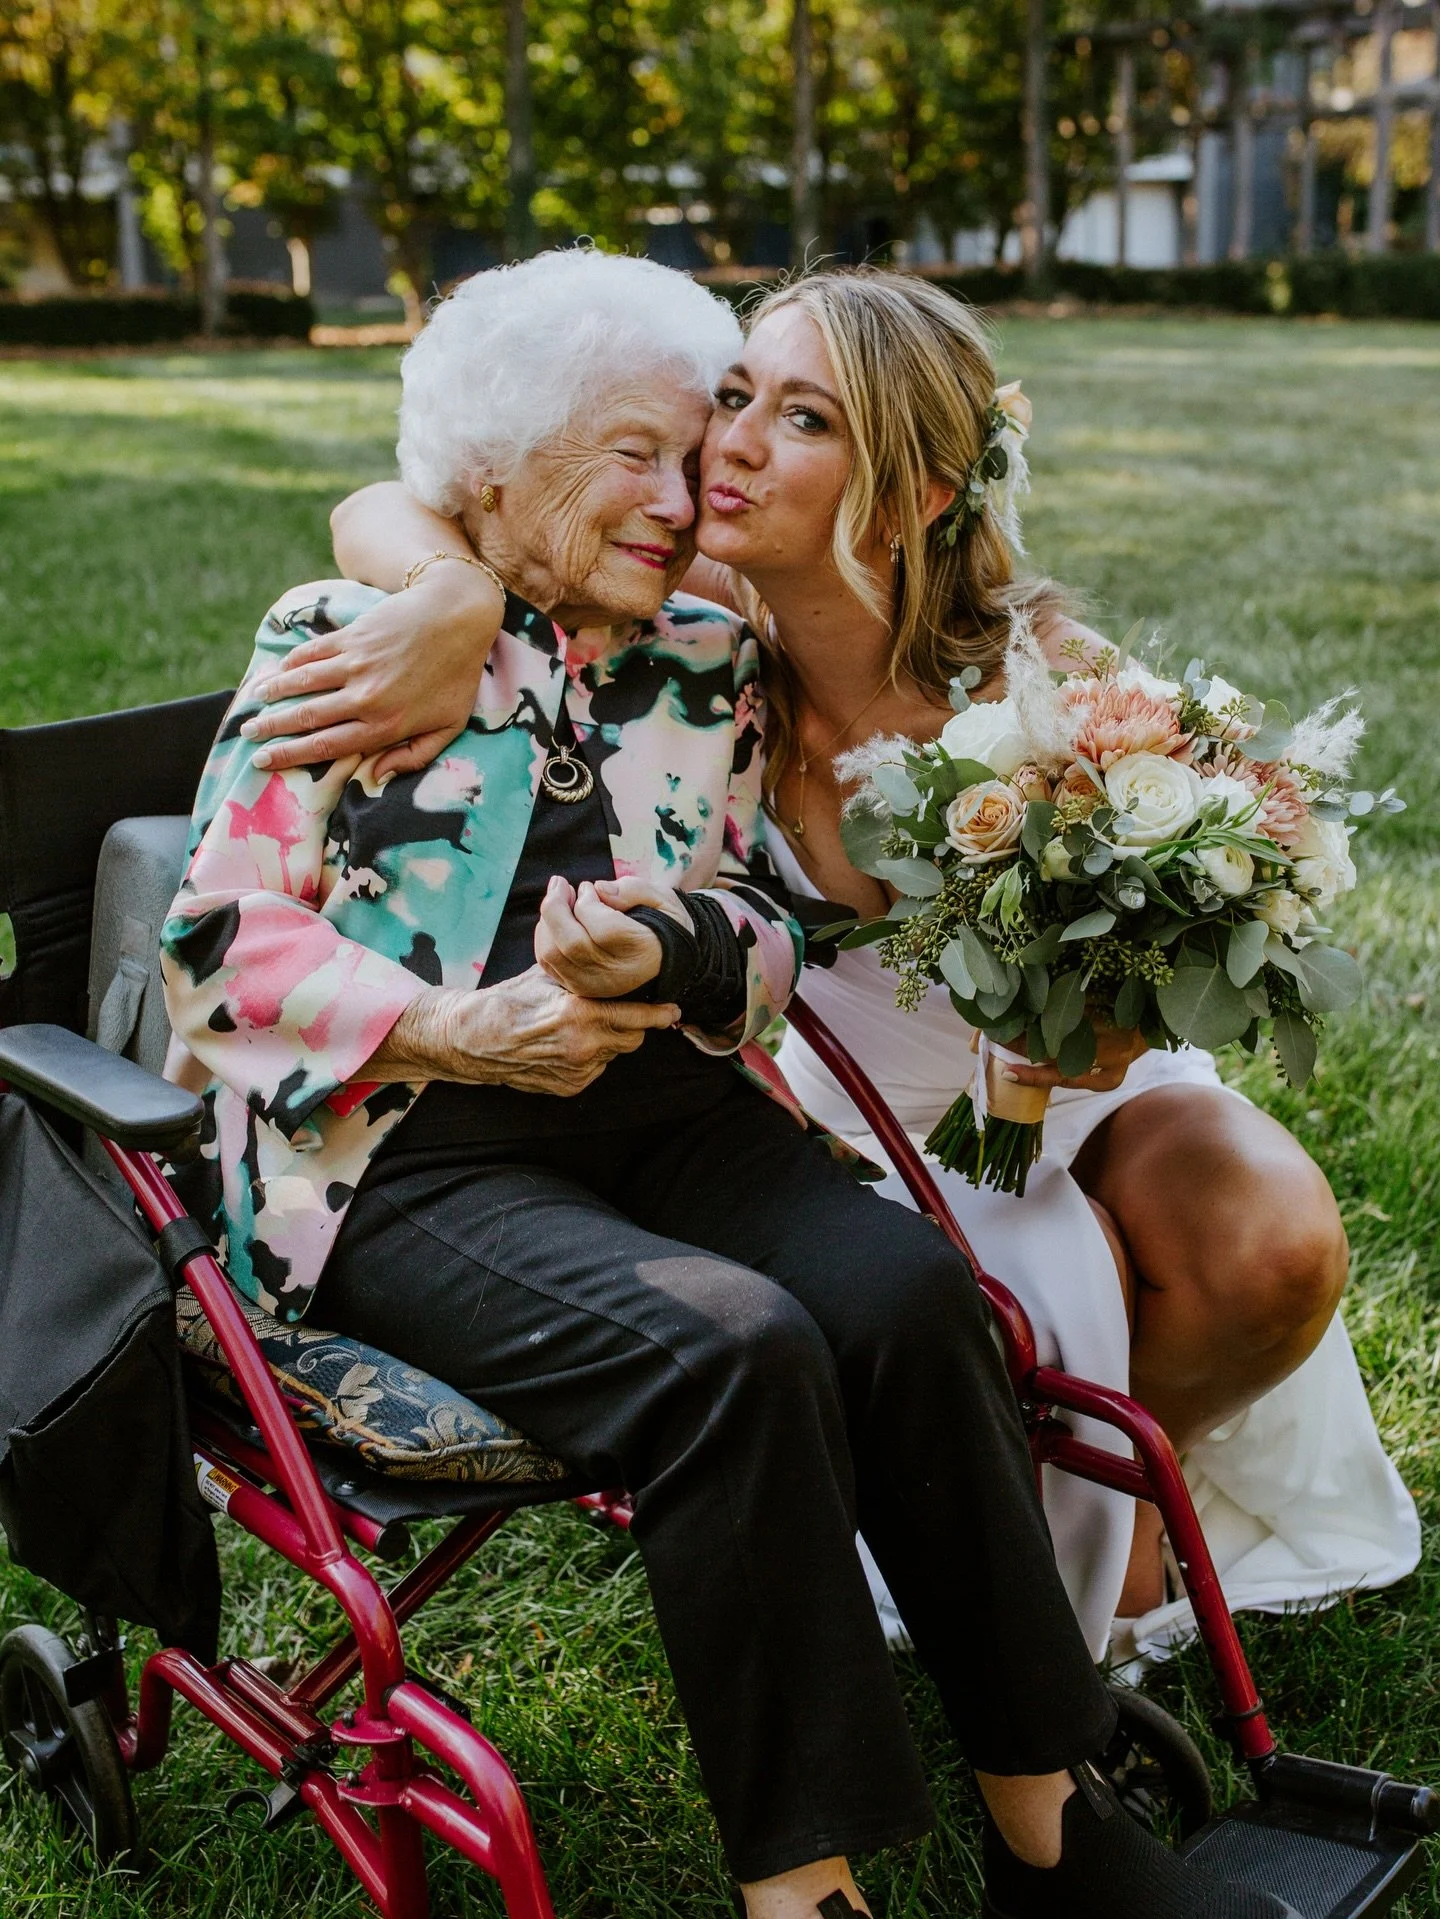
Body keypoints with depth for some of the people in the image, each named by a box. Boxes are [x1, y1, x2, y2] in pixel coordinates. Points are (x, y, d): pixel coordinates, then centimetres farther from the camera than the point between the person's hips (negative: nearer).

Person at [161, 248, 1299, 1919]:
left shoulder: (705, 664, 15)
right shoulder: (344, 639, 3)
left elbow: (768, 934, 14)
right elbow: (222, 940, -1)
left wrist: (661, 959, -10)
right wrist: (458, 1028, -15)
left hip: (662, 1111, 4)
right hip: (402, 1156, -4)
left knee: (907, 1291, -24)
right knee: (732, 1348, -31)